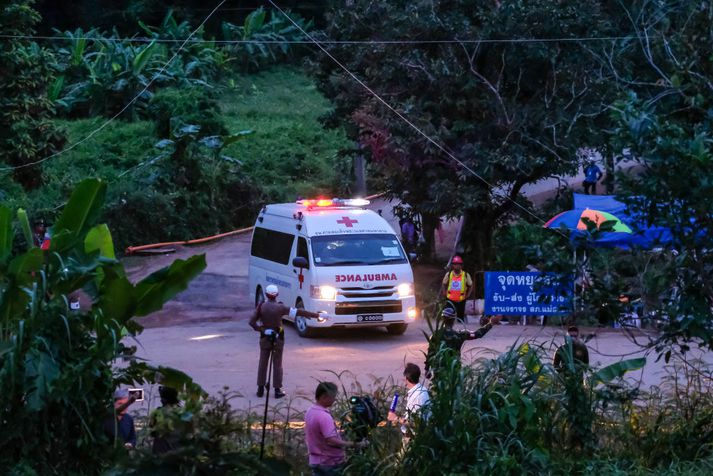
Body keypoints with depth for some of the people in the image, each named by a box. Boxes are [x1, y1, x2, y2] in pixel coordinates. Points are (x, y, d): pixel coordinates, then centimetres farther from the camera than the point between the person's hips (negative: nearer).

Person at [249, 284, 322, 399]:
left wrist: (259, 329, 1)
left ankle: (260, 389, 12)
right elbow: (298, 312, -15)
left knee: (263, 363, 10)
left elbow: (252, 322, -14)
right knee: (277, 364, 5)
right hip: (278, 339, -1)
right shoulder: (280, 307, -14)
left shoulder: (261, 306, -9)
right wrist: (315, 315, -13)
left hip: (265, 338, 1)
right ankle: (277, 390, 5)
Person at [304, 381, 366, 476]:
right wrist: (354, 445, -25)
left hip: (316, 461, 9)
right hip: (330, 463, -9)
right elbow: (332, 441, -30)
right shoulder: (324, 416, -24)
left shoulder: (310, 412, 8)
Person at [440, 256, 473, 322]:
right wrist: (444, 293, 4)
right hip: (450, 300, 1)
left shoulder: (466, 275, -4)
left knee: (461, 317, 2)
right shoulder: (448, 274, 0)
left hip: (461, 301, -1)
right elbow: (443, 284, 15)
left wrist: (467, 296, -1)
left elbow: (471, 286, 7)